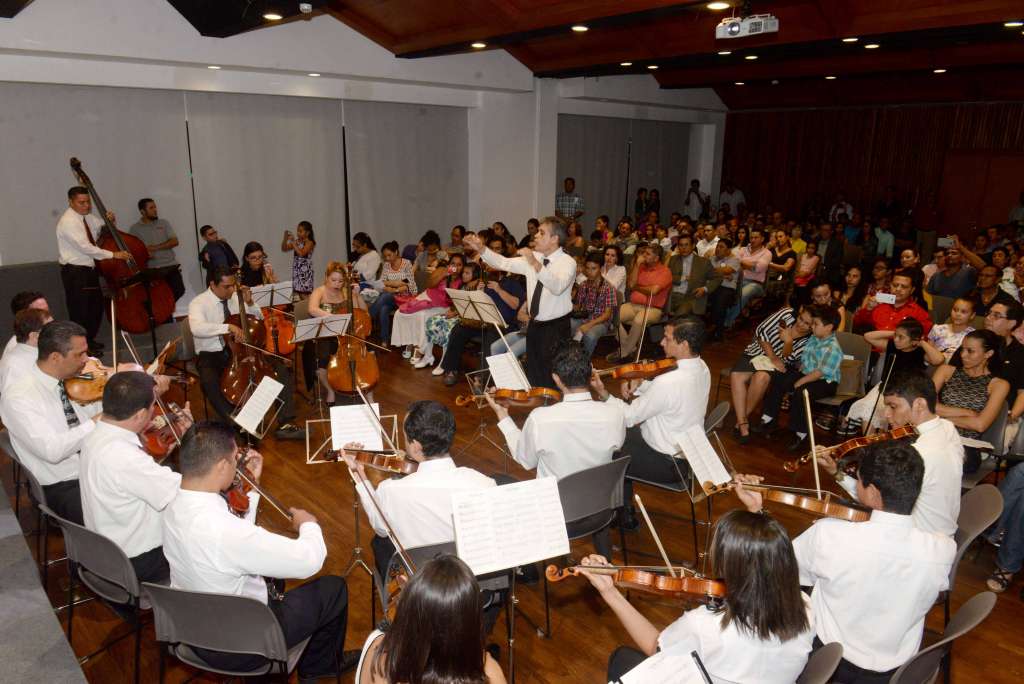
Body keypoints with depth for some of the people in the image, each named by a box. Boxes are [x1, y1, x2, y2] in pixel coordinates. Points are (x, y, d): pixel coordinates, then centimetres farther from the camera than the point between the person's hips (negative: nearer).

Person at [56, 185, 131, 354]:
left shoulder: (87, 217, 8)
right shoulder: (68, 221, -17)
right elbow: (85, 247, -24)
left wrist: (109, 221, -1)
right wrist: (113, 255, -26)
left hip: (90, 269, 9)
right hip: (75, 272, -9)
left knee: (97, 306, 16)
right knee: (80, 310, -2)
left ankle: (90, 340, 32)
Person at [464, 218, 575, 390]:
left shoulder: (567, 262, -14)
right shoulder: (532, 258, 6)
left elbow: (557, 287, -32)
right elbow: (504, 263, 8)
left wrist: (536, 264, -40)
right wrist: (481, 249, -3)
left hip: (557, 328, -6)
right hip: (534, 326, 7)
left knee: (552, 379, -3)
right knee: (533, 376, 16)